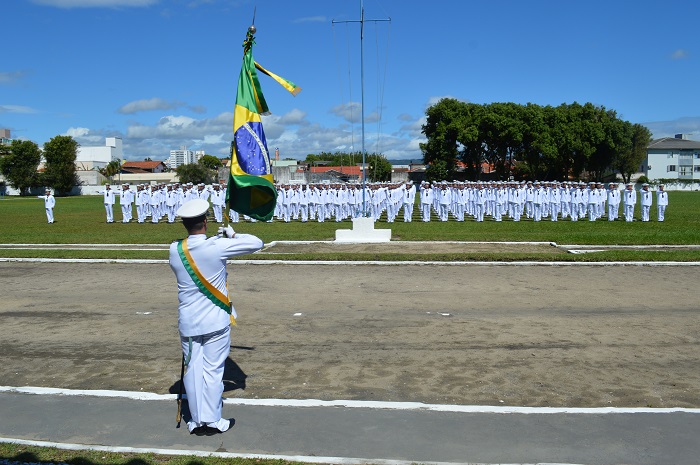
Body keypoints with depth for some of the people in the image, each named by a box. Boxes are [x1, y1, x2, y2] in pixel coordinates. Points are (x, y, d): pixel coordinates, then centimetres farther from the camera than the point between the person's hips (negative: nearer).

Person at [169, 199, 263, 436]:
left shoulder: (175, 250, -6)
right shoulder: (217, 247, -17)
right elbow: (256, 243, -10)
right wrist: (233, 234, 6)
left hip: (188, 322, 3)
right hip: (216, 321, -3)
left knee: (193, 370, 11)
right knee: (213, 370, 6)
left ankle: (196, 421, 20)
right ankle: (212, 421, 15)